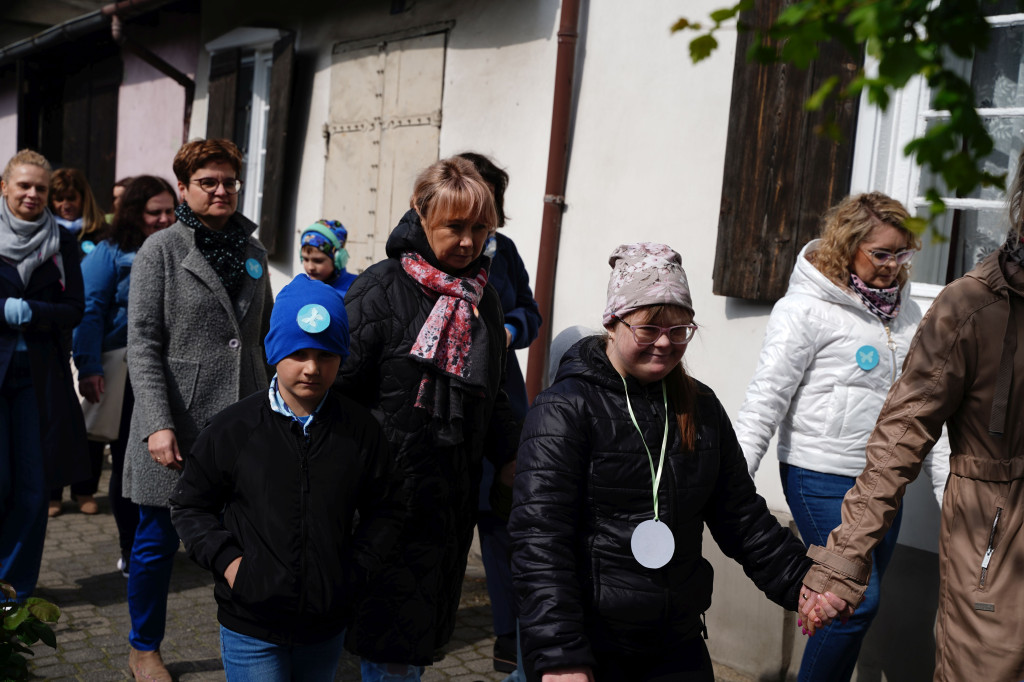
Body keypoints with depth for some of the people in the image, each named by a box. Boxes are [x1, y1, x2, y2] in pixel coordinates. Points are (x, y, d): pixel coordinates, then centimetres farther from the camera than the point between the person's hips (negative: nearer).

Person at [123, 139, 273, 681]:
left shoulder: (252, 251, 12)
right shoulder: (161, 250, -3)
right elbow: (143, 343, -8)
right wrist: (157, 424, -17)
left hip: (243, 423, 4)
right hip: (178, 423, -4)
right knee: (158, 539, 8)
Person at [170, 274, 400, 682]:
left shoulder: (361, 431, -3)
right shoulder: (233, 429, -8)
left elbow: (380, 511, 8)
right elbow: (189, 505, 3)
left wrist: (356, 566, -5)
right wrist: (225, 559, -9)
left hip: (327, 623, 3)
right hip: (250, 626, -2)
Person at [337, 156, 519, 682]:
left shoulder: (483, 299, 11)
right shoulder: (382, 288, -9)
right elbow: (342, 386, -10)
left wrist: (509, 457, 12)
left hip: (456, 489, 6)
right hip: (392, 484, -6)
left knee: (427, 628, 15)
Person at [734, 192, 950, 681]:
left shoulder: (903, 309, 9)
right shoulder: (807, 308, -11)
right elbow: (766, 398, -14)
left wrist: (947, 477, 11)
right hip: (823, 479, -6)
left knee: (857, 604, 13)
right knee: (858, 601, -8)